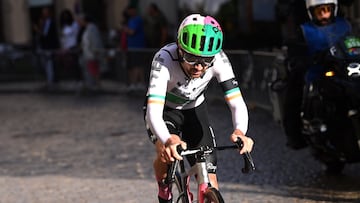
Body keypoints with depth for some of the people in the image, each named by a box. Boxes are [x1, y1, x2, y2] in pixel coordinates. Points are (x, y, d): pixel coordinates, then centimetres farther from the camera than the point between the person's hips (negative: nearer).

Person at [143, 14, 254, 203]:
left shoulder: (218, 59, -29)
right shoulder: (164, 60, -38)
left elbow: (237, 103, -33)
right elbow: (154, 111, -47)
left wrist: (240, 131, -55)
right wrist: (167, 140, -67)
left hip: (195, 110, 2)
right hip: (165, 110, -2)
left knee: (209, 185, -9)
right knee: (167, 153, -32)